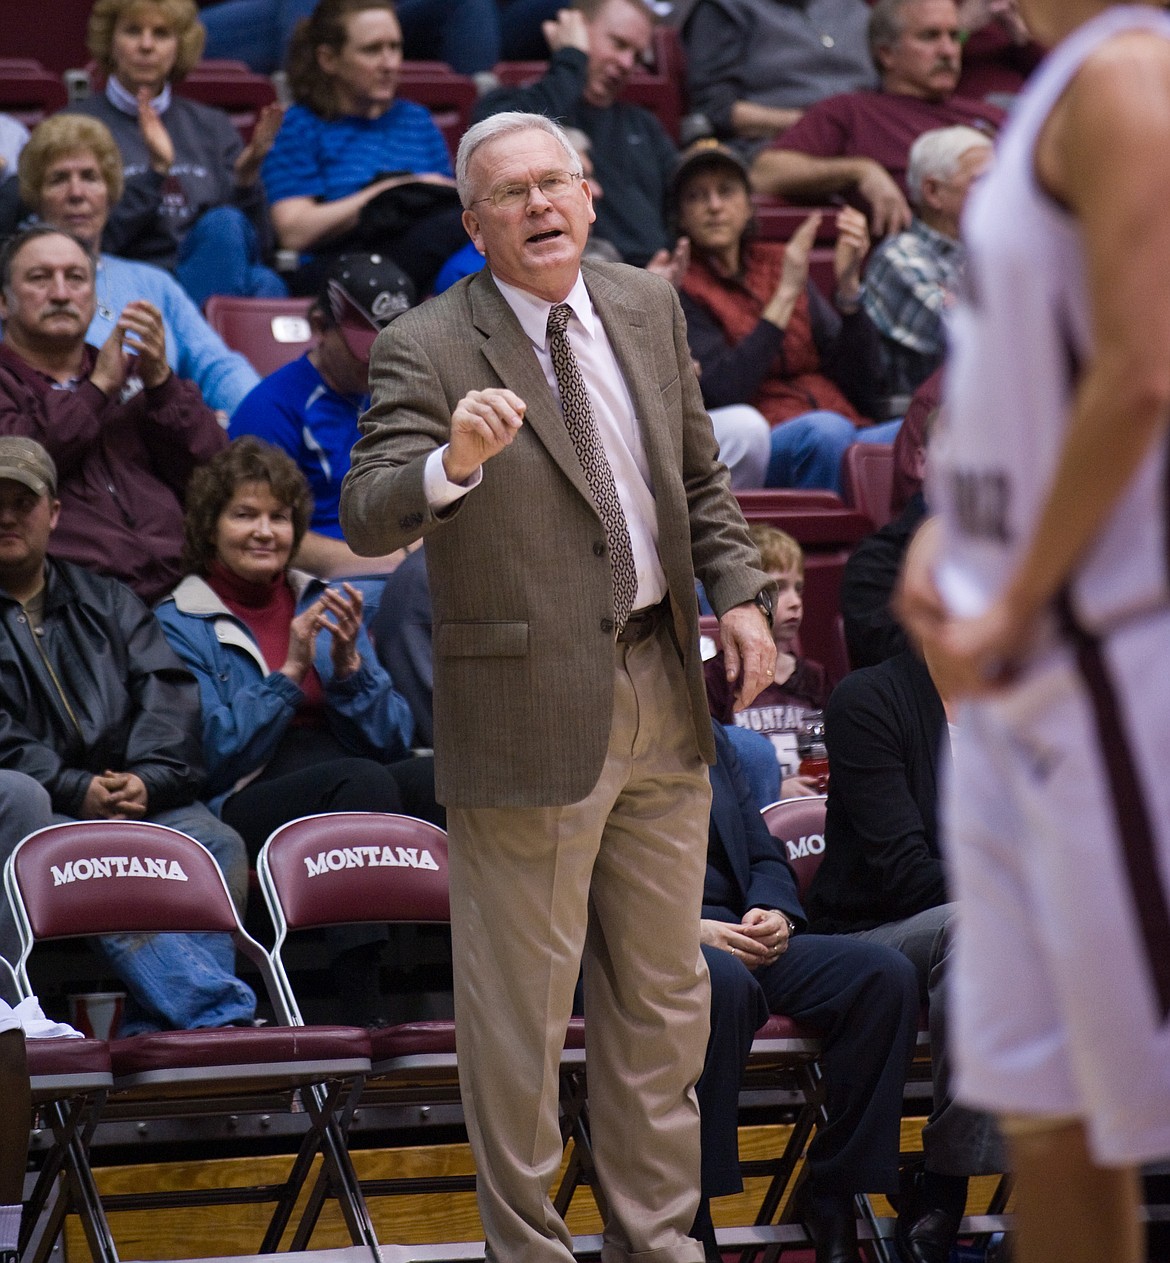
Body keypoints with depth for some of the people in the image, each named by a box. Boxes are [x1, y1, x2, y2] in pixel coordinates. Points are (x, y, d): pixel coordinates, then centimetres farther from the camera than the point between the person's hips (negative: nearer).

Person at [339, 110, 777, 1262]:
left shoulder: (647, 308, 7)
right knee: (520, 1006, 2)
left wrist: (737, 591, 4)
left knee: (663, 994, 15)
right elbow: (366, 520, -24)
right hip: (530, 712, -6)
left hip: (662, 692, 6)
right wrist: (453, 464, -42)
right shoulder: (427, 349, -12)